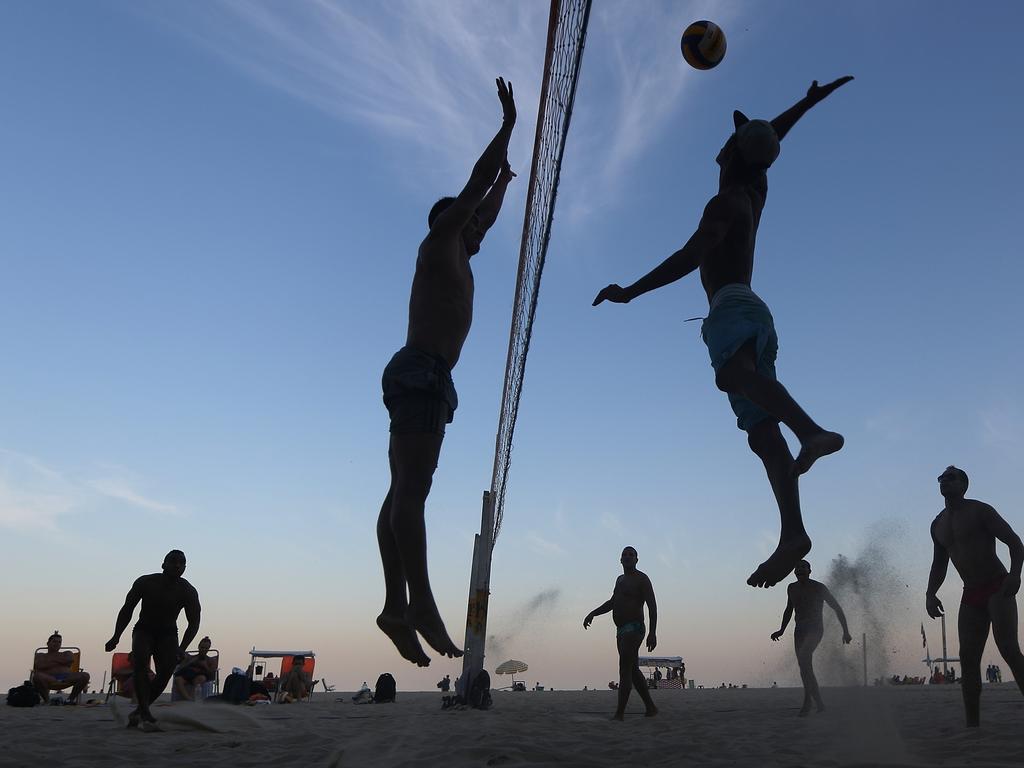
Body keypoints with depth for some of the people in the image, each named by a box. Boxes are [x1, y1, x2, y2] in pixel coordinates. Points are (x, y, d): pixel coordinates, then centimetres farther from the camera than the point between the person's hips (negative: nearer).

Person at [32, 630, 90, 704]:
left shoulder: (67, 654, 28)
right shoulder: (40, 656, 25)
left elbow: (71, 660, 3)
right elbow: (38, 666, 1)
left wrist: (53, 659, 9)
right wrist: (58, 662, 6)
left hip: (65, 680, 2)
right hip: (50, 680, -2)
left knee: (85, 675, -27)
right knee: (37, 676, -37)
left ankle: (72, 698, -7)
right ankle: (46, 699, -15)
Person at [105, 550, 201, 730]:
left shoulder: (188, 592, -13)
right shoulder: (145, 583, -14)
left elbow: (194, 623, -11)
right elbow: (127, 610, -3)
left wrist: (182, 648, -23)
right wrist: (116, 637, -8)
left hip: (167, 634, 1)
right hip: (144, 630, -1)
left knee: (166, 670, -17)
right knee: (140, 661, -27)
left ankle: (139, 711, 1)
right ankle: (145, 713, -32)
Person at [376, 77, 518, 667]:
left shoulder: (456, 257, 28)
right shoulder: (439, 244, 6)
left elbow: (487, 216, 45)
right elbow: (474, 185, 4)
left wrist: (506, 180, 55)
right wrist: (508, 125, 11)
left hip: (422, 376, 10)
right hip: (421, 372, -10)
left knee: (404, 493, -1)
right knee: (412, 490, -18)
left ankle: (398, 607, -3)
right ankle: (421, 604, -25)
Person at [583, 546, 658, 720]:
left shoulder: (642, 579, -5)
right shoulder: (620, 579, 21)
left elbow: (652, 606, -12)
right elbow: (612, 602, 26)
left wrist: (653, 632, -21)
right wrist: (593, 613, 13)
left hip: (634, 629, -9)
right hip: (622, 631, 9)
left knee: (625, 670, -15)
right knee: (633, 670, 13)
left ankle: (620, 713, -18)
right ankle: (651, 708, 22)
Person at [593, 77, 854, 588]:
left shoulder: (726, 202, 1)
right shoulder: (754, 192, 25)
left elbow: (689, 258, -11)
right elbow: (769, 140, 44)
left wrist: (629, 293, -11)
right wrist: (808, 101, 55)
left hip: (734, 310, -8)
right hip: (751, 314, 8)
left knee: (731, 372, -40)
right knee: (762, 433, -6)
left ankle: (813, 431, -62)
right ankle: (792, 533, -18)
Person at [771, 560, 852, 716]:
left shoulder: (819, 588, -4)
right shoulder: (792, 589, 12)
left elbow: (837, 608, 2)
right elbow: (789, 610, 25)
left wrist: (846, 631, -1)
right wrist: (781, 630, 19)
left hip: (815, 629, -6)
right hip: (799, 631, 6)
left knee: (803, 656, -28)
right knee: (805, 668, 1)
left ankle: (807, 701, -26)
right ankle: (819, 704, 9)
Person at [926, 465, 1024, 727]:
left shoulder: (980, 511, -4)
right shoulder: (938, 525, 14)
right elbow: (939, 564, 22)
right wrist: (930, 594, 7)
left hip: (998, 588, -6)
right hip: (971, 595, 6)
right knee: (968, 657, -2)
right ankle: (972, 724, 0)